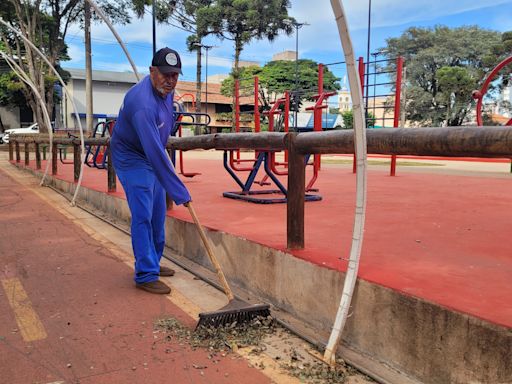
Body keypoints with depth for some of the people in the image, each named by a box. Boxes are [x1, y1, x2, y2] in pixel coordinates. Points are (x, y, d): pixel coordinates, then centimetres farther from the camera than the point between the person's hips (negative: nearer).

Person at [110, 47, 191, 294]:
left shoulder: (166, 89, -7)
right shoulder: (143, 104, -35)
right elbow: (155, 153, -39)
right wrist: (179, 192, -37)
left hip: (152, 156, 9)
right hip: (132, 158, -9)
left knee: (158, 214, 13)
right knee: (143, 216, -11)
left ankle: (152, 263, 26)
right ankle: (145, 275, -2)